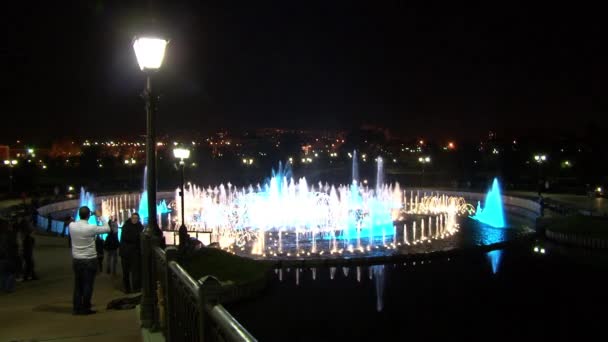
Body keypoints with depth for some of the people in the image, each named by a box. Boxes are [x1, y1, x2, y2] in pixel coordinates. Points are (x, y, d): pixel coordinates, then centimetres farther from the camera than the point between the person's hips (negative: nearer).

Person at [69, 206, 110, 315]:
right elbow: (107, 229, -6)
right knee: (88, 285, 5)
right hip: (90, 260, -5)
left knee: (78, 284, 14)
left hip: (76, 260, 5)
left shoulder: (72, 225, -5)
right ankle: (85, 308, 10)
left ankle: (76, 308, 18)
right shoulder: (91, 228, -18)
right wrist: (100, 216, 3)